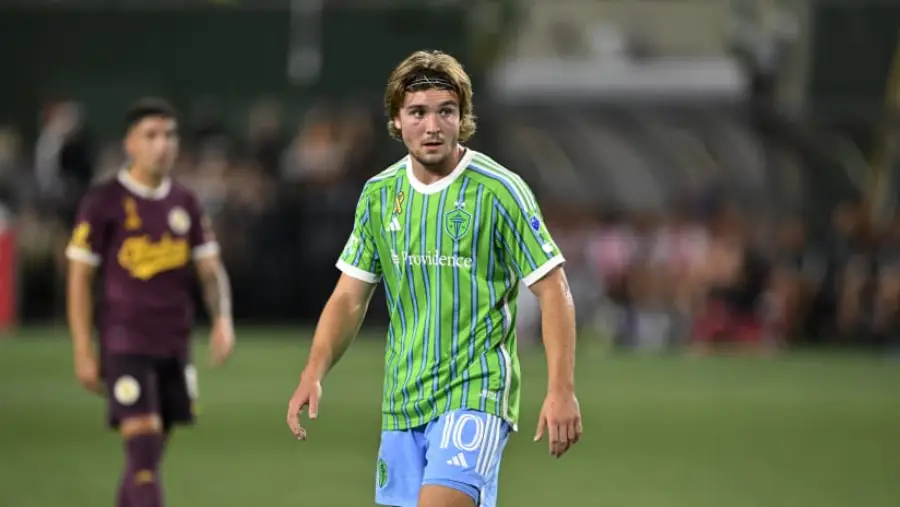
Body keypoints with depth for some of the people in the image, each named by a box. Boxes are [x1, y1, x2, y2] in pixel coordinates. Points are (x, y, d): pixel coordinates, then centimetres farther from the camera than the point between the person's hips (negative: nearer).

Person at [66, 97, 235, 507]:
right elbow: (79, 280, -2)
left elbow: (210, 270, 12)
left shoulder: (185, 203, 11)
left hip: (174, 346, 5)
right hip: (125, 346, -5)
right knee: (143, 454, -15)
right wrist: (83, 352, -6)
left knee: (147, 457, 9)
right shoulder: (103, 203, -4)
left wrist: (222, 319, -7)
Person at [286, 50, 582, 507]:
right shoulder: (379, 194, 7)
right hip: (403, 401, 6)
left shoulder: (499, 191, -8)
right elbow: (350, 297, 13)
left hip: (476, 391, -6)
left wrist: (561, 390, -16)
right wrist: (313, 376, -1)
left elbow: (553, 291, -7)